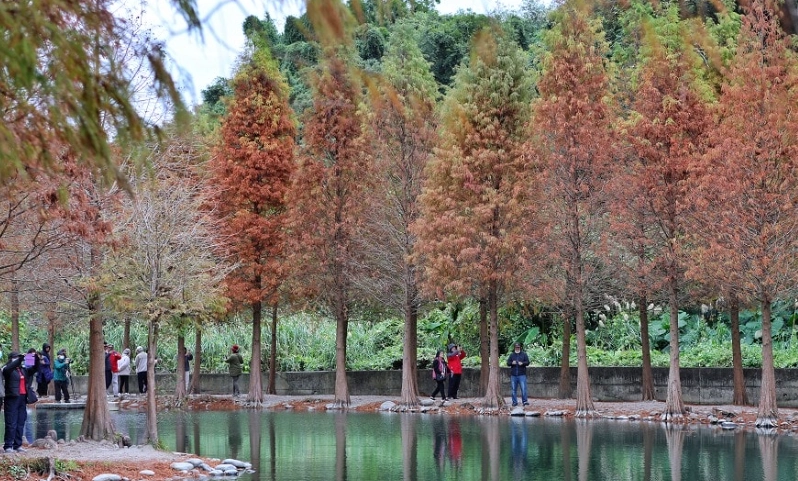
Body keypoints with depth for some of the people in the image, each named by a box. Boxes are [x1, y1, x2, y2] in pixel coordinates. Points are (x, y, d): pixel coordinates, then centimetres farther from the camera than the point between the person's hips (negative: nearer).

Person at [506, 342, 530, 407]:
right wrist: (512, 363, -13)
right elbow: (508, 363, 9)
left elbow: (527, 362, 2)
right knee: (513, 389, 4)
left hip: (522, 375, -2)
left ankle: (524, 401, -1)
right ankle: (515, 402, 10)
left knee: (523, 389, -7)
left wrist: (522, 363, -17)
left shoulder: (524, 354, 7)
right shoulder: (511, 355, 12)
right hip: (513, 375, 2)